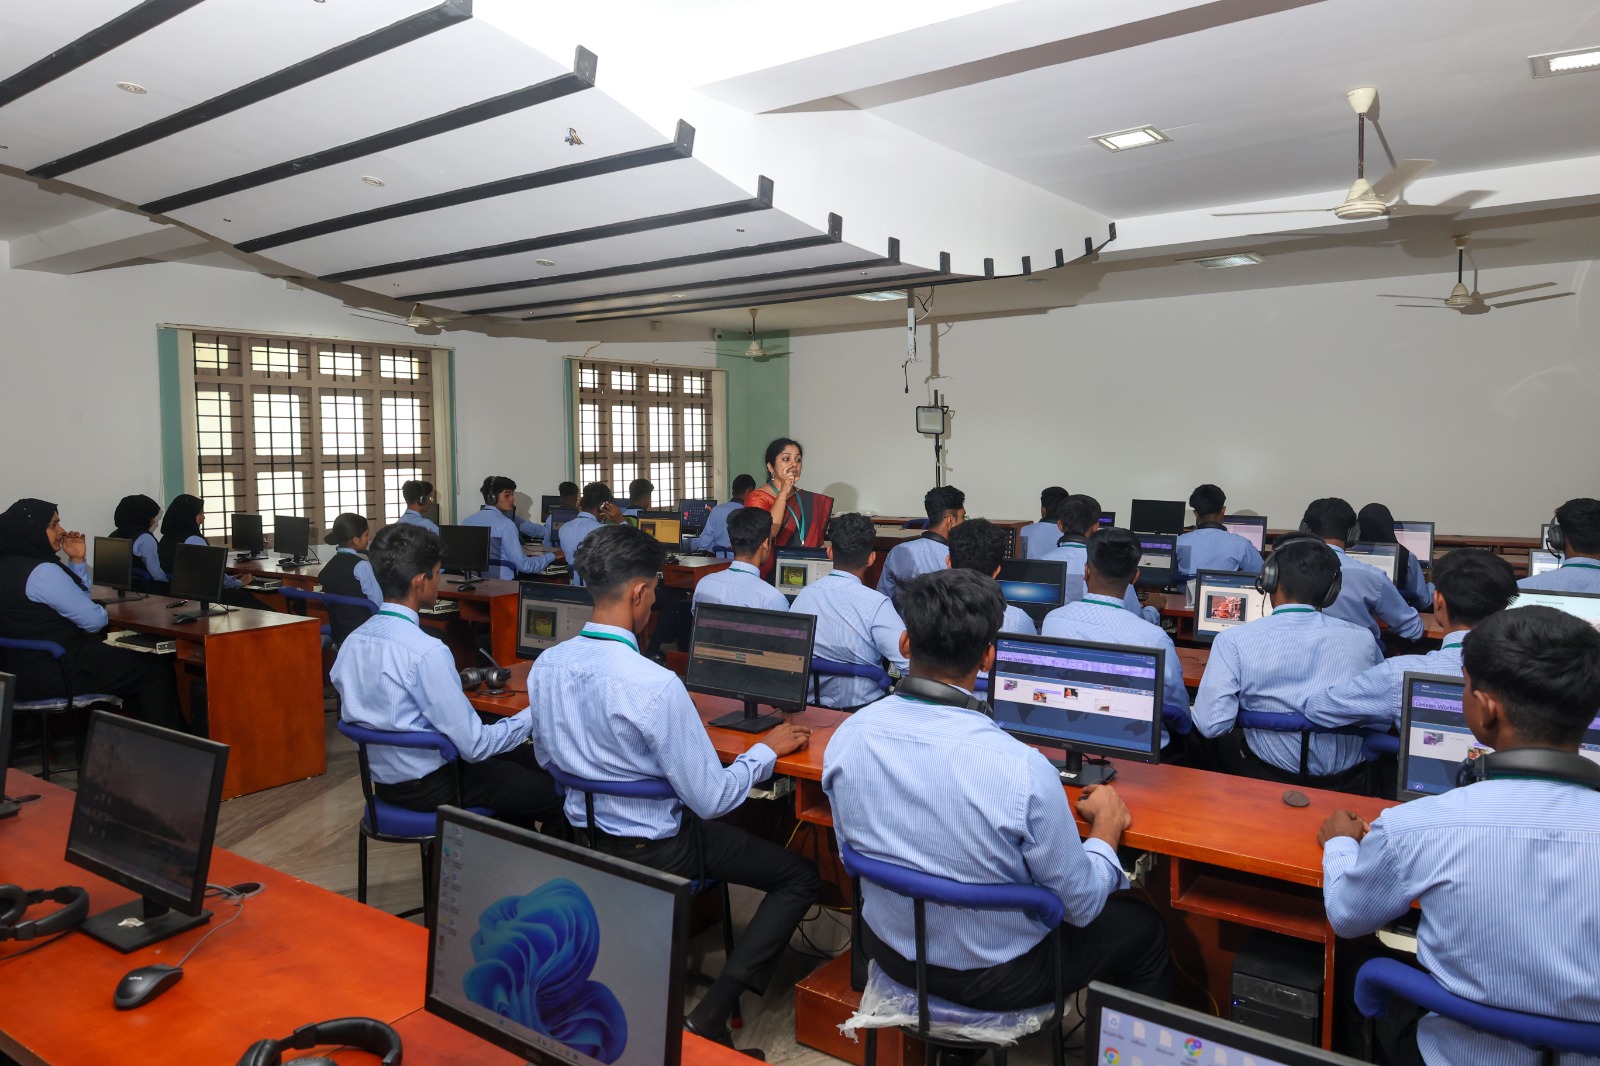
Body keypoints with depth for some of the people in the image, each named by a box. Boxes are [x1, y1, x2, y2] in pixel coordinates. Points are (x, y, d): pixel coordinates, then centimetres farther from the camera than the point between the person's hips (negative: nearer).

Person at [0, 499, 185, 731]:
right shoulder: (41, 571, -23)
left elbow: (75, 599, 16)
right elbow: (94, 620, -19)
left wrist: (77, 560, 5)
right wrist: (101, 613, 4)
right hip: (56, 673, -11)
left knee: (133, 659, 25)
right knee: (158, 668, -4)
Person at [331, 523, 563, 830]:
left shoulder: (353, 641, -3)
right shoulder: (426, 652, -27)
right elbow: (474, 745, -24)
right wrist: (533, 715, -8)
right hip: (429, 787, -8)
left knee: (520, 757, 25)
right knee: (554, 789, 2)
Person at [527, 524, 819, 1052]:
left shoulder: (545, 665, -9)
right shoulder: (656, 685, -31)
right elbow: (711, 799, -24)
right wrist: (767, 749, -8)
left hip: (583, 833, 8)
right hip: (653, 850, -7)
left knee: (722, 827, 33)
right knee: (800, 876, 5)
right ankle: (710, 1014, -4)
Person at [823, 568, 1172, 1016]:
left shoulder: (846, 737, -18)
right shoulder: (1022, 770, -32)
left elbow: (853, 848, 0)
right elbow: (1080, 903, -17)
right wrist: (1107, 826, 1)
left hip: (890, 950, 5)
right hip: (995, 979, -5)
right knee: (1146, 927, 21)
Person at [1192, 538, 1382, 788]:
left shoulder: (1234, 641, -18)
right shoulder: (1362, 640, -9)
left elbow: (1211, 725, -21)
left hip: (1269, 778, -3)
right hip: (1346, 780, 3)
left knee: (1225, 741, 27)